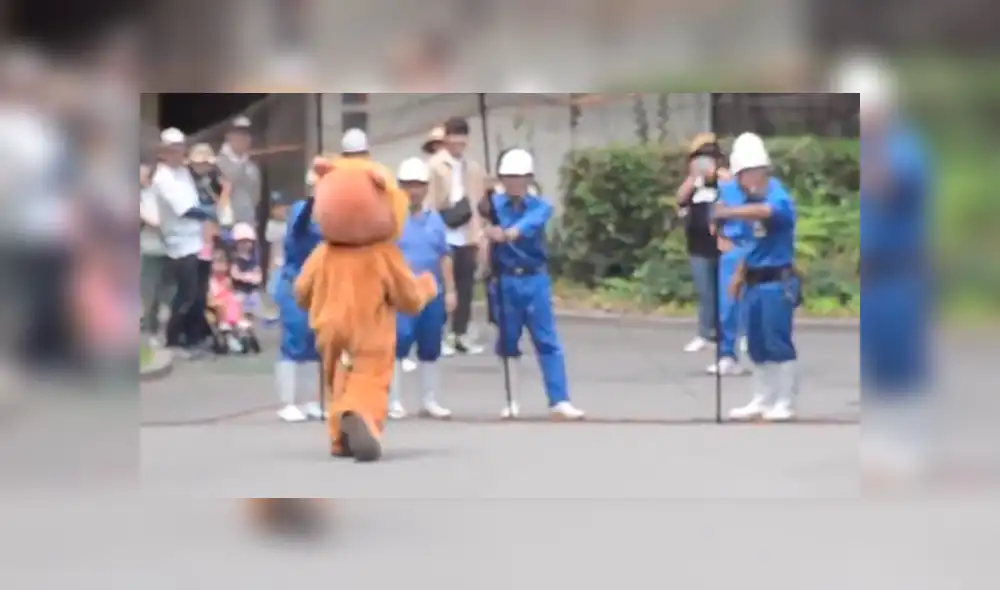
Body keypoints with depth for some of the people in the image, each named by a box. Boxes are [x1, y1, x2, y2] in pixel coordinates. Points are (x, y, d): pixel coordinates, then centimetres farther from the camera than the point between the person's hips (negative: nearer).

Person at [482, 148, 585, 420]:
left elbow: (531, 223, -24)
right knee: (508, 342, 8)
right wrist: (485, 193, -45)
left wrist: (508, 233, -45)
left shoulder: (540, 206, -3)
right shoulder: (496, 204, 1)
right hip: (505, 280, 0)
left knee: (548, 341, -3)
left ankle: (560, 402, -3)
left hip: (535, 280, 0)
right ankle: (513, 401, 18)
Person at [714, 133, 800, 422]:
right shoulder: (752, 200, 10)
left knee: (778, 343, -4)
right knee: (757, 345, 13)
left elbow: (764, 212, -41)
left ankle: (784, 403, 4)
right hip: (755, 283, 8)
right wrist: (740, 275, 17)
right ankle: (762, 401, 23)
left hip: (777, 283, -8)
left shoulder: (778, 198, -16)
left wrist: (729, 212, -53)